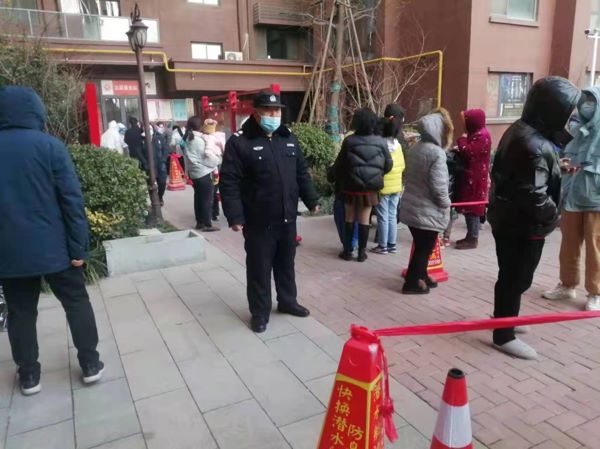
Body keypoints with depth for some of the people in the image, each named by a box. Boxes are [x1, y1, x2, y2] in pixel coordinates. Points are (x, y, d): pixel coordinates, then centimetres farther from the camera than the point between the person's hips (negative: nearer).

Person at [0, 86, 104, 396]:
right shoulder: (49, 146, -9)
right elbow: (72, 199, -13)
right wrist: (78, 247, -9)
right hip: (52, 247, -3)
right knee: (76, 302, 11)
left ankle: (28, 374, 24)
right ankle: (90, 363, 17)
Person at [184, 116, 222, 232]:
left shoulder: (188, 139, 9)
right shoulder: (199, 140, -15)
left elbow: (189, 157, 11)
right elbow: (207, 157, -12)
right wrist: (219, 159, 1)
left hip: (194, 173, 8)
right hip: (204, 173, -8)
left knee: (198, 198, 13)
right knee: (207, 199, -2)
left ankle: (199, 222, 19)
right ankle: (207, 224, 2)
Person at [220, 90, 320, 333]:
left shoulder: (289, 138, 10)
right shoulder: (239, 142, -10)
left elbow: (302, 173, 16)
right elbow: (229, 183, -14)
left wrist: (311, 200, 12)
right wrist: (235, 216, -19)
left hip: (287, 218, 6)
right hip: (258, 221, -5)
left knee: (286, 264, 19)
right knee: (259, 268, 7)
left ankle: (287, 301, 37)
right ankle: (260, 311, 23)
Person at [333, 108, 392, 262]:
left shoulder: (349, 141, -9)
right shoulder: (381, 142, -5)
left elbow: (339, 164, -3)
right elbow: (388, 165, 2)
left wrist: (338, 178, 16)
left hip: (351, 186, -1)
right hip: (371, 187, 1)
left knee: (350, 219, 12)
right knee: (364, 220, 10)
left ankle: (347, 251, 17)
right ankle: (361, 252, 15)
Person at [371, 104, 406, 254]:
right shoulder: (397, 143, 3)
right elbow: (402, 166, 9)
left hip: (383, 187, -6)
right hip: (396, 187, 6)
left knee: (383, 217, 2)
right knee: (392, 216, 12)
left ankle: (383, 246, 9)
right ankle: (392, 245, 19)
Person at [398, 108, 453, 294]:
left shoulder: (415, 148, 7)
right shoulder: (436, 152, -19)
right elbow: (438, 186, -22)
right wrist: (446, 205, -5)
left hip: (411, 207, 8)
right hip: (428, 211, -8)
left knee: (420, 246, 21)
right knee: (424, 248, 6)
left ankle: (421, 277, 34)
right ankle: (412, 283, 15)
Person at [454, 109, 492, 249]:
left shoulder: (482, 136, -15)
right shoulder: (476, 134, 17)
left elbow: (469, 153, -21)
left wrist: (461, 140, -6)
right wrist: (459, 150, 2)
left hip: (476, 178, -10)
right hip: (470, 176, 10)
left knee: (472, 208, -6)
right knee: (469, 207, 12)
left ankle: (473, 239, 0)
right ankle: (470, 236, 20)